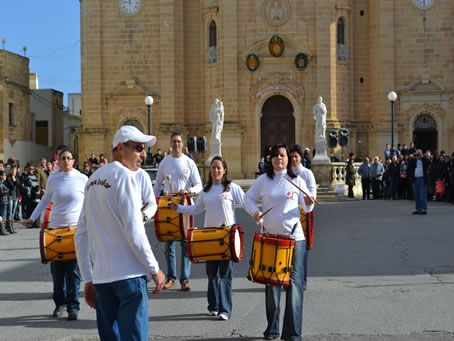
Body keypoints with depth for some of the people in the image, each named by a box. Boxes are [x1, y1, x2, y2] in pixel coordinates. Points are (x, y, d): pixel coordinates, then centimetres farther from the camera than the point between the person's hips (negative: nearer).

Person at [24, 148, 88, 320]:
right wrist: (32, 218, 15)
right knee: (57, 269, 6)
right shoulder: (53, 179, 4)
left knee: (73, 270, -3)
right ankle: (60, 303, 21)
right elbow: (45, 200, 17)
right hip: (55, 228, 2)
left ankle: (73, 306, 5)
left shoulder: (82, 179, -1)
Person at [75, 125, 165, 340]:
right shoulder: (124, 175, -9)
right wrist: (154, 269, -6)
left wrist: (88, 278, 16)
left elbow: (81, 235, 14)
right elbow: (134, 232, -15)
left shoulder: (93, 179, 15)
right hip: (128, 274, -8)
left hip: (100, 276, 8)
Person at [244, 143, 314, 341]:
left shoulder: (296, 181, 3)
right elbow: (248, 198, 11)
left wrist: (308, 204, -18)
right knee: (271, 281, 10)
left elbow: (306, 206, 5)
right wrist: (254, 211, -8)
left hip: (294, 237, -2)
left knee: (294, 282, -4)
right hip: (270, 237, 2)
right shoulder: (263, 180, 6)